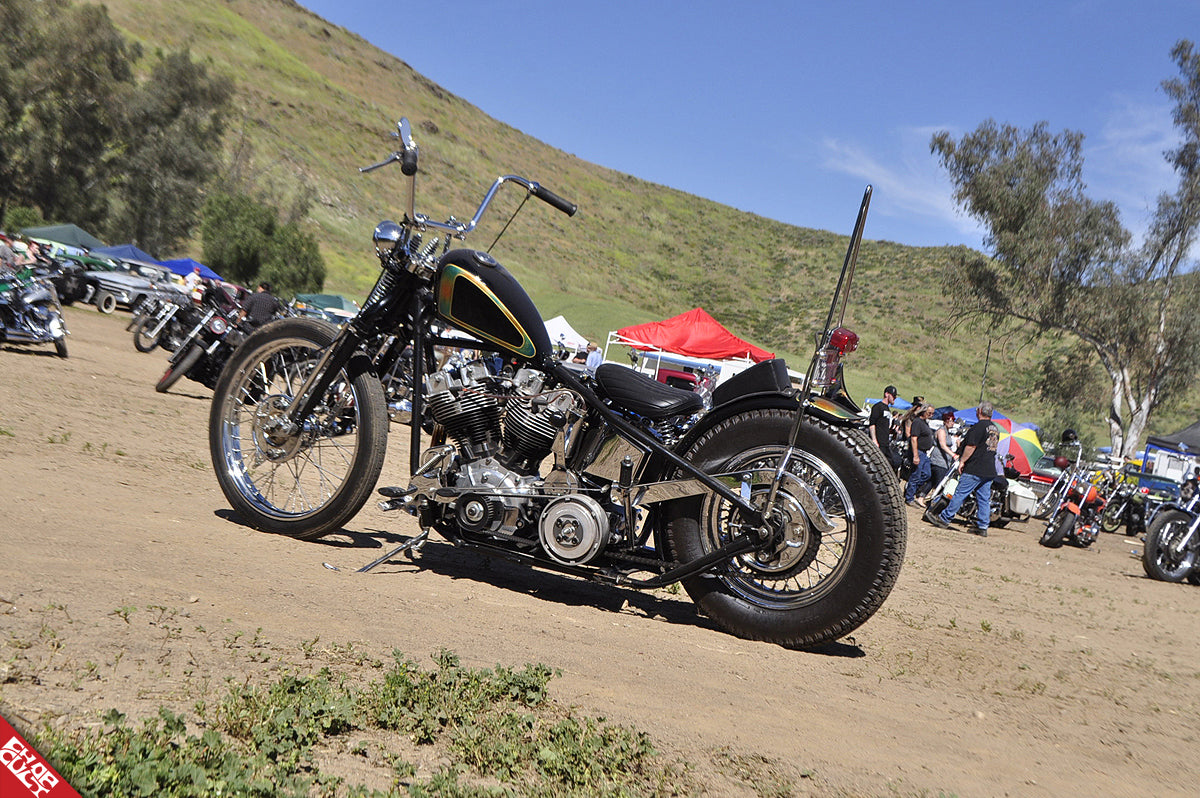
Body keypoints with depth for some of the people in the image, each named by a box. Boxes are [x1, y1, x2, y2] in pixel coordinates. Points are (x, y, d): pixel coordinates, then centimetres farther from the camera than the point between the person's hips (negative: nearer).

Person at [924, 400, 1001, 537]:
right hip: (990, 471, 8)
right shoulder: (995, 429, 15)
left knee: (960, 494, -2)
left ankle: (944, 518, 4)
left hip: (975, 469, -8)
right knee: (984, 499, 7)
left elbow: (971, 446, -18)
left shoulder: (978, 427, -13)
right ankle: (983, 527, 7)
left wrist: (962, 460, -10)